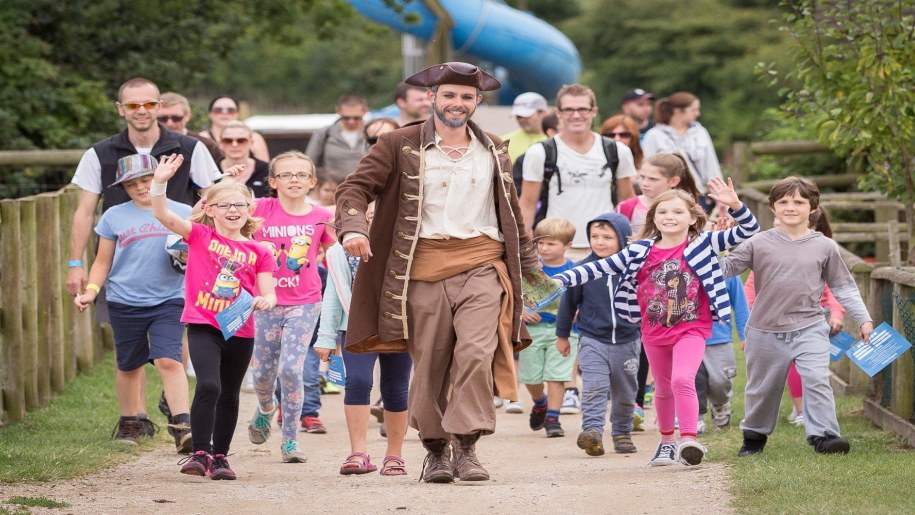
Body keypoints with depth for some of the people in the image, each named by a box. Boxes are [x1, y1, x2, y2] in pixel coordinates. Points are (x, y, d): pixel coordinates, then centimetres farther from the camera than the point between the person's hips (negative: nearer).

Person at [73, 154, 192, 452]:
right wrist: (91, 290, -4)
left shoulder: (183, 213, 4)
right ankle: (129, 423, 29)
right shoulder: (115, 217, 6)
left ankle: (182, 426, -19)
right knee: (129, 366, 12)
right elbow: (103, 262, 11)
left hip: (169, 301, -2)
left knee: (168, 360, -17)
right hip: (125, 303, 2)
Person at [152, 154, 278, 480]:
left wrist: (265, 301, -23)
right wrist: (159, 183, -27)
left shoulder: (259, 252, 4)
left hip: (240, 332, 3)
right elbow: (164, 216, -12)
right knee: (209, 386, -20)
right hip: (203, 326, -3)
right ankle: (200, 453, -13)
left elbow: (268, 294, 1)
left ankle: (220, 457, 25)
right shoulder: (200, 235, 0)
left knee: (229, 396, 13)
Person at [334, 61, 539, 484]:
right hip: (425, 268, -1)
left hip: (481, 264, 1)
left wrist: (529, 263, 28)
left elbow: (511, 212, 25)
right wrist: (353, 227, -19)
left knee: (477, 353, -17)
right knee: (430, 365, 3)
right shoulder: (400, 145, 4)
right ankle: (435, 449, 18)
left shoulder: (493, 151, 16)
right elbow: (355, 187, 0)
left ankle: (466, 446, -12)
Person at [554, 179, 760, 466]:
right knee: (664, 389, 16)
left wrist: (734, 205, -28)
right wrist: (562, 279, -8)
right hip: (654, 332, 4)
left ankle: (689, 440, -27)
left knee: (682, 379, -25)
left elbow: (749, 231, -11)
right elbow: (598, 269, 0)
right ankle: (667, 442, 34)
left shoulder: (702, 244, -6)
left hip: (691, 329, -4)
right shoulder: (640, 252, -2)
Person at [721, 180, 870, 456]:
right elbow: (726, 268, -3)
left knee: (817, 380, -17)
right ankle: (754, 436, 32)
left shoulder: (825, 247, 0)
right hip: (766, 331, 1)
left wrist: (863, 319, 5)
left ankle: (824, 435, -14)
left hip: (809, 328, -1)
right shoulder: (759, 244, -3)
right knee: (762, 387, 13)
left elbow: (843, 287, 8)